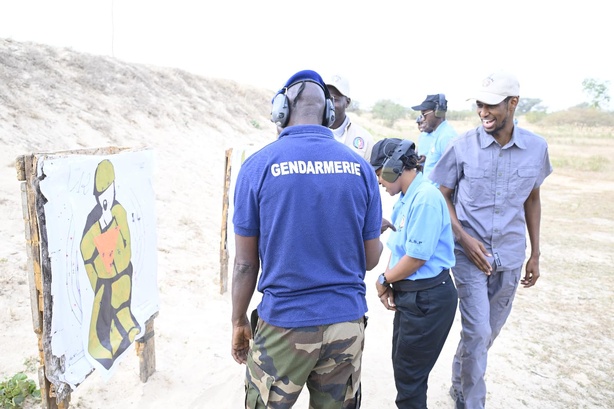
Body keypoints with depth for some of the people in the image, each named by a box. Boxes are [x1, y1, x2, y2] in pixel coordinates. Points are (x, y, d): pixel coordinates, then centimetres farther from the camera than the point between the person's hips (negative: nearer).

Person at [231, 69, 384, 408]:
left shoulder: (258, 166, -9)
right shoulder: (360, 167, -2)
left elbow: (245, 263, -5)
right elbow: (371, 259, 3)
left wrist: (239, 322, 9)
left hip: (284, 326, -2)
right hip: (347, 324, 3)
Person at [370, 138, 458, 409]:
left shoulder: (426, 198, -22)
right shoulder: (405, 198, 8)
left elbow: (417, 256, -23)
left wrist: (384, 280, -8)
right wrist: (388, 284, -1)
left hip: (428, 299, -9)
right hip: (409, 295, 9)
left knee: (409, 375, 7)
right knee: (402, 367, 21)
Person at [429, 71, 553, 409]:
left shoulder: (536, 148, -3)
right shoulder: (463, 145, -10)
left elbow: (532, 200, 10)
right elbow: (441, 195, -3)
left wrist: (535, 254, 10)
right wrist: (464, 237, -15)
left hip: (510, 257, 3)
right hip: (469, 253, -3)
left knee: (488, 331, 16)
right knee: (477, 332, -5)